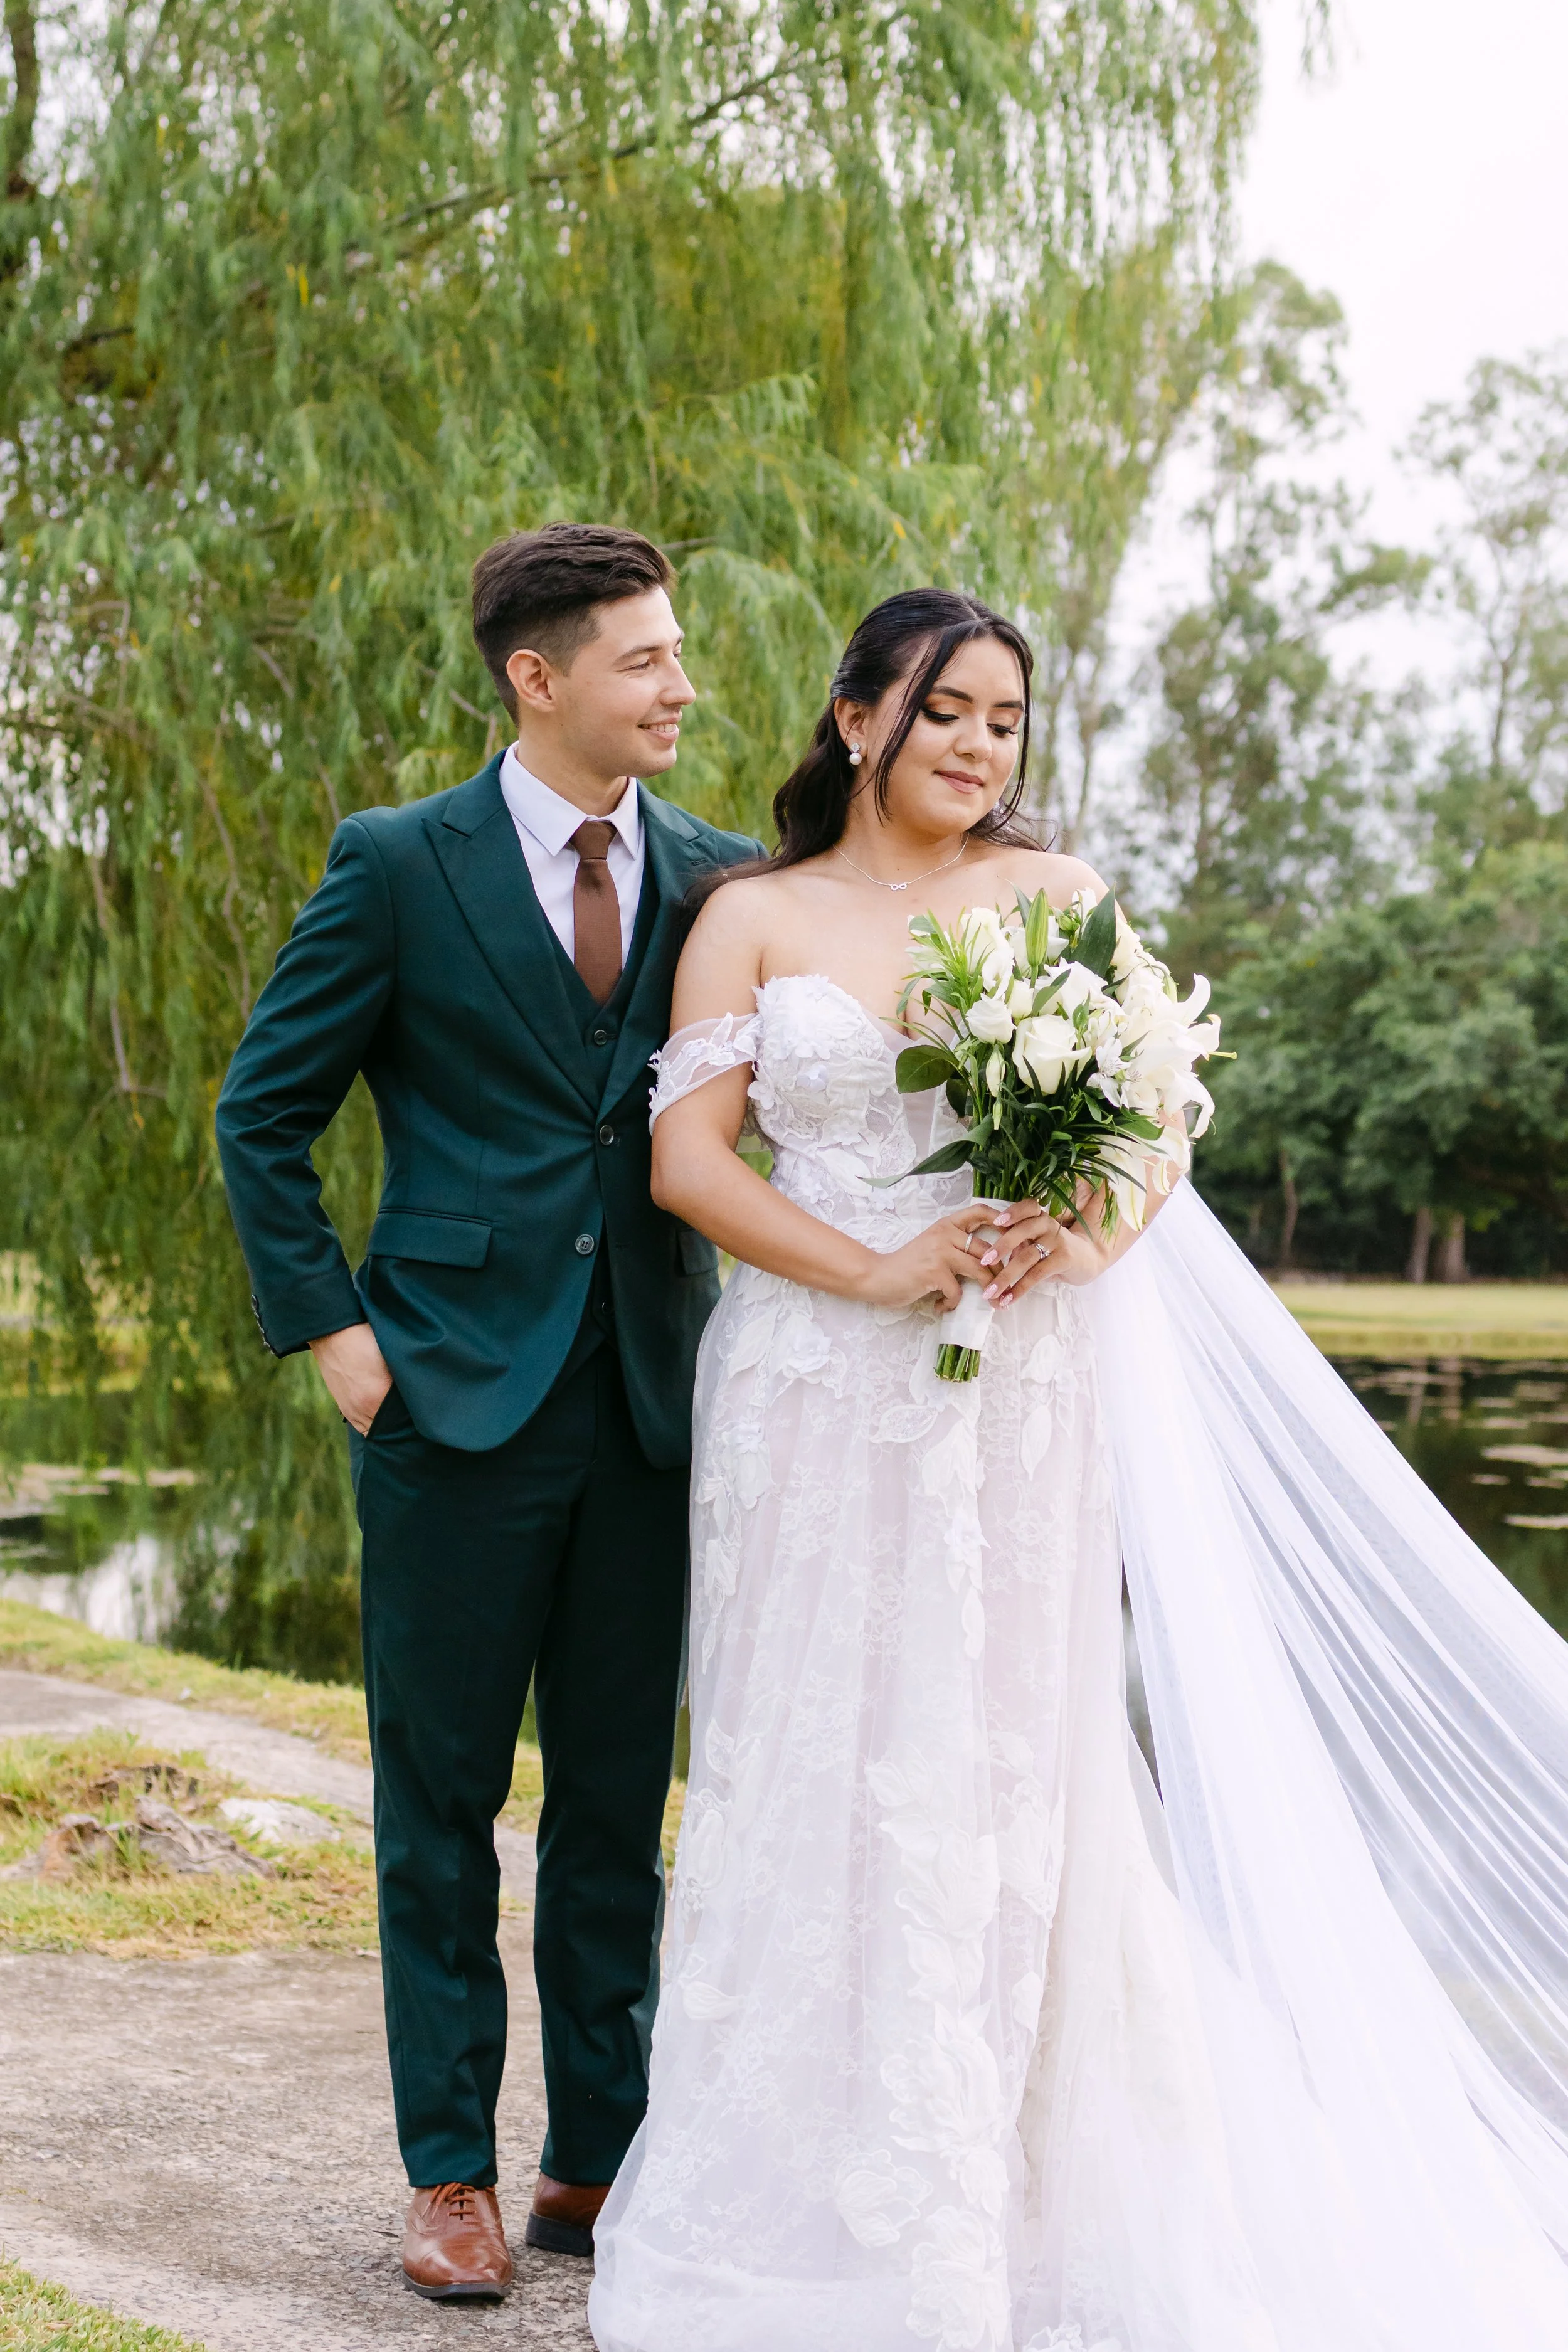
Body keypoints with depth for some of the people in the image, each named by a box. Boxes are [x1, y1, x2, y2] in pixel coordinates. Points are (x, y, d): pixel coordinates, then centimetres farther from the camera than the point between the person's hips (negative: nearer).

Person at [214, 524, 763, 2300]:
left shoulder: (718, 875, 7)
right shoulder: (398, 865, -3)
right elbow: (263, 1115, 2)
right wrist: (328, 1331, -4)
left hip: (651, 1404, 3)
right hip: (460, 1400, -3)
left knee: (621, 1799, 9)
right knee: (442, 1794, 5)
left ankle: (599, 2163, 21)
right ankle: (450, 2172, 16)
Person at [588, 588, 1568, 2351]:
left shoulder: (1053, 896, 8)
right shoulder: (754, 917, 5)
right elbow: (687, 1157, -3)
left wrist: (1088, 1228, -16)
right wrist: (877, 1270, -15)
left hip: (1021, 1394, 1)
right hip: (818, 1396, 0)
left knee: (1000, 1768, 2)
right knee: (815, 1763, 3)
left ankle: (997, 2204, 14)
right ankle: (807, 2186, 16)